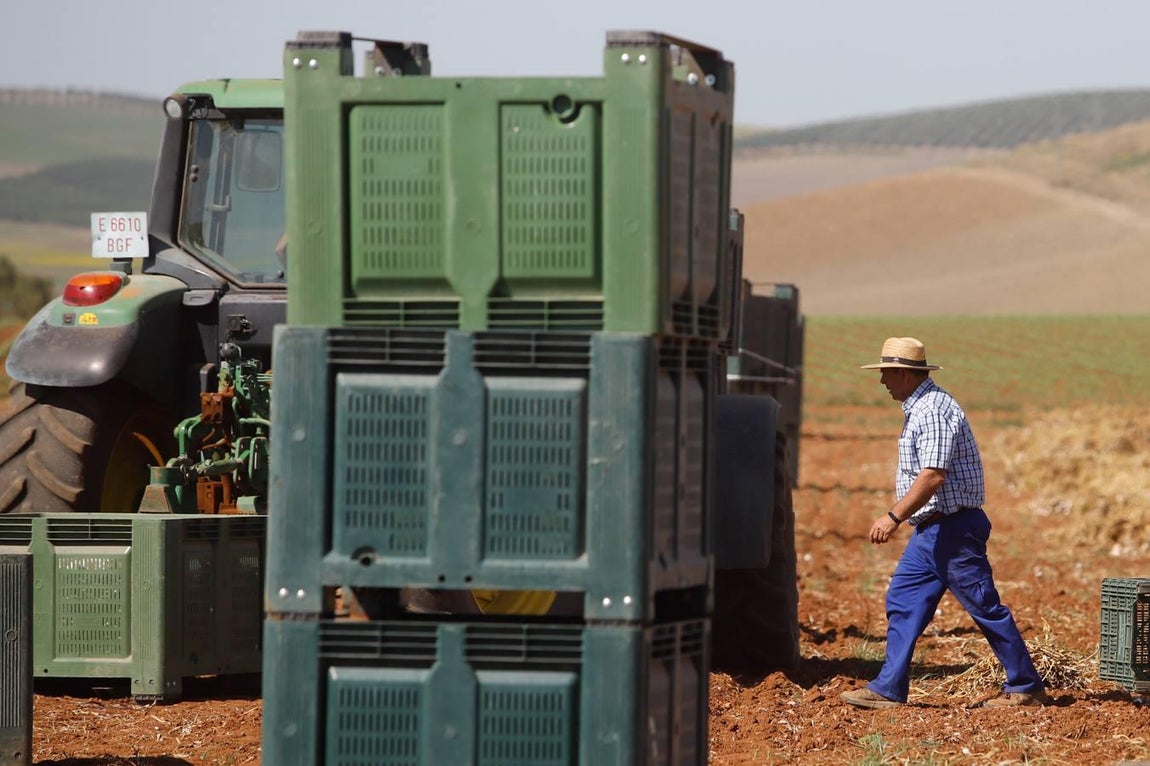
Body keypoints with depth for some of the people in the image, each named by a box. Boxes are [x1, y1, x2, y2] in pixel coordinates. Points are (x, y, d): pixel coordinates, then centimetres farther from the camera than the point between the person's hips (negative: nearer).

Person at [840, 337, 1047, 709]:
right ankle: (888, 689, 7)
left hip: (952, 530, -11)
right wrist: (900, 517, 23)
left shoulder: (934, 410, -18)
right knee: (902, 603, 7)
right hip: (930, 530, 11)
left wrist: (894, 517, -25)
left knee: (985, 607, -3)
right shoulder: (919, 409, 15)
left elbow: (933, 476, -26)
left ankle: (1026, 687, 4)